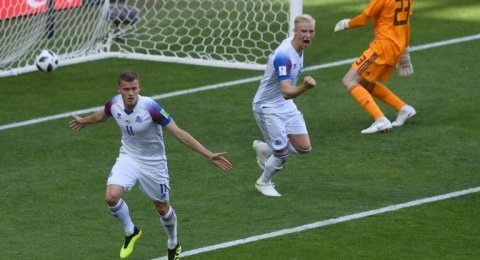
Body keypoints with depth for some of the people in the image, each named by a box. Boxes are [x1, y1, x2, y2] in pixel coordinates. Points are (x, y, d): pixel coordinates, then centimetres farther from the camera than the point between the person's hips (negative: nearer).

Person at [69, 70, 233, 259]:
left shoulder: (150, 107, -30)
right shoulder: (114, 104, -16)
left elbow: (179, 134, -28)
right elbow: (101, 116, 11)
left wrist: (209, 155, -33)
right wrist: (84, 121, 33)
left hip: (153, 163, -3)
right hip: (128, 158, 3)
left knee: (162, 208, 12)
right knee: (111, 196, -19)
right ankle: (130, 232, 10)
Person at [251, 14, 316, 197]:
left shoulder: (299, 47, -4)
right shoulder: (284, 55, -32)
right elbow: (286, 92, -40)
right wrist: (304, 87, -57)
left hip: (286, 106, 8)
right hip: (267, 107, -8)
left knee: (304, 147, 5)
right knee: (283, 153, -6)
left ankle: (264, 149, 29)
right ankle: (263, 183, 24)